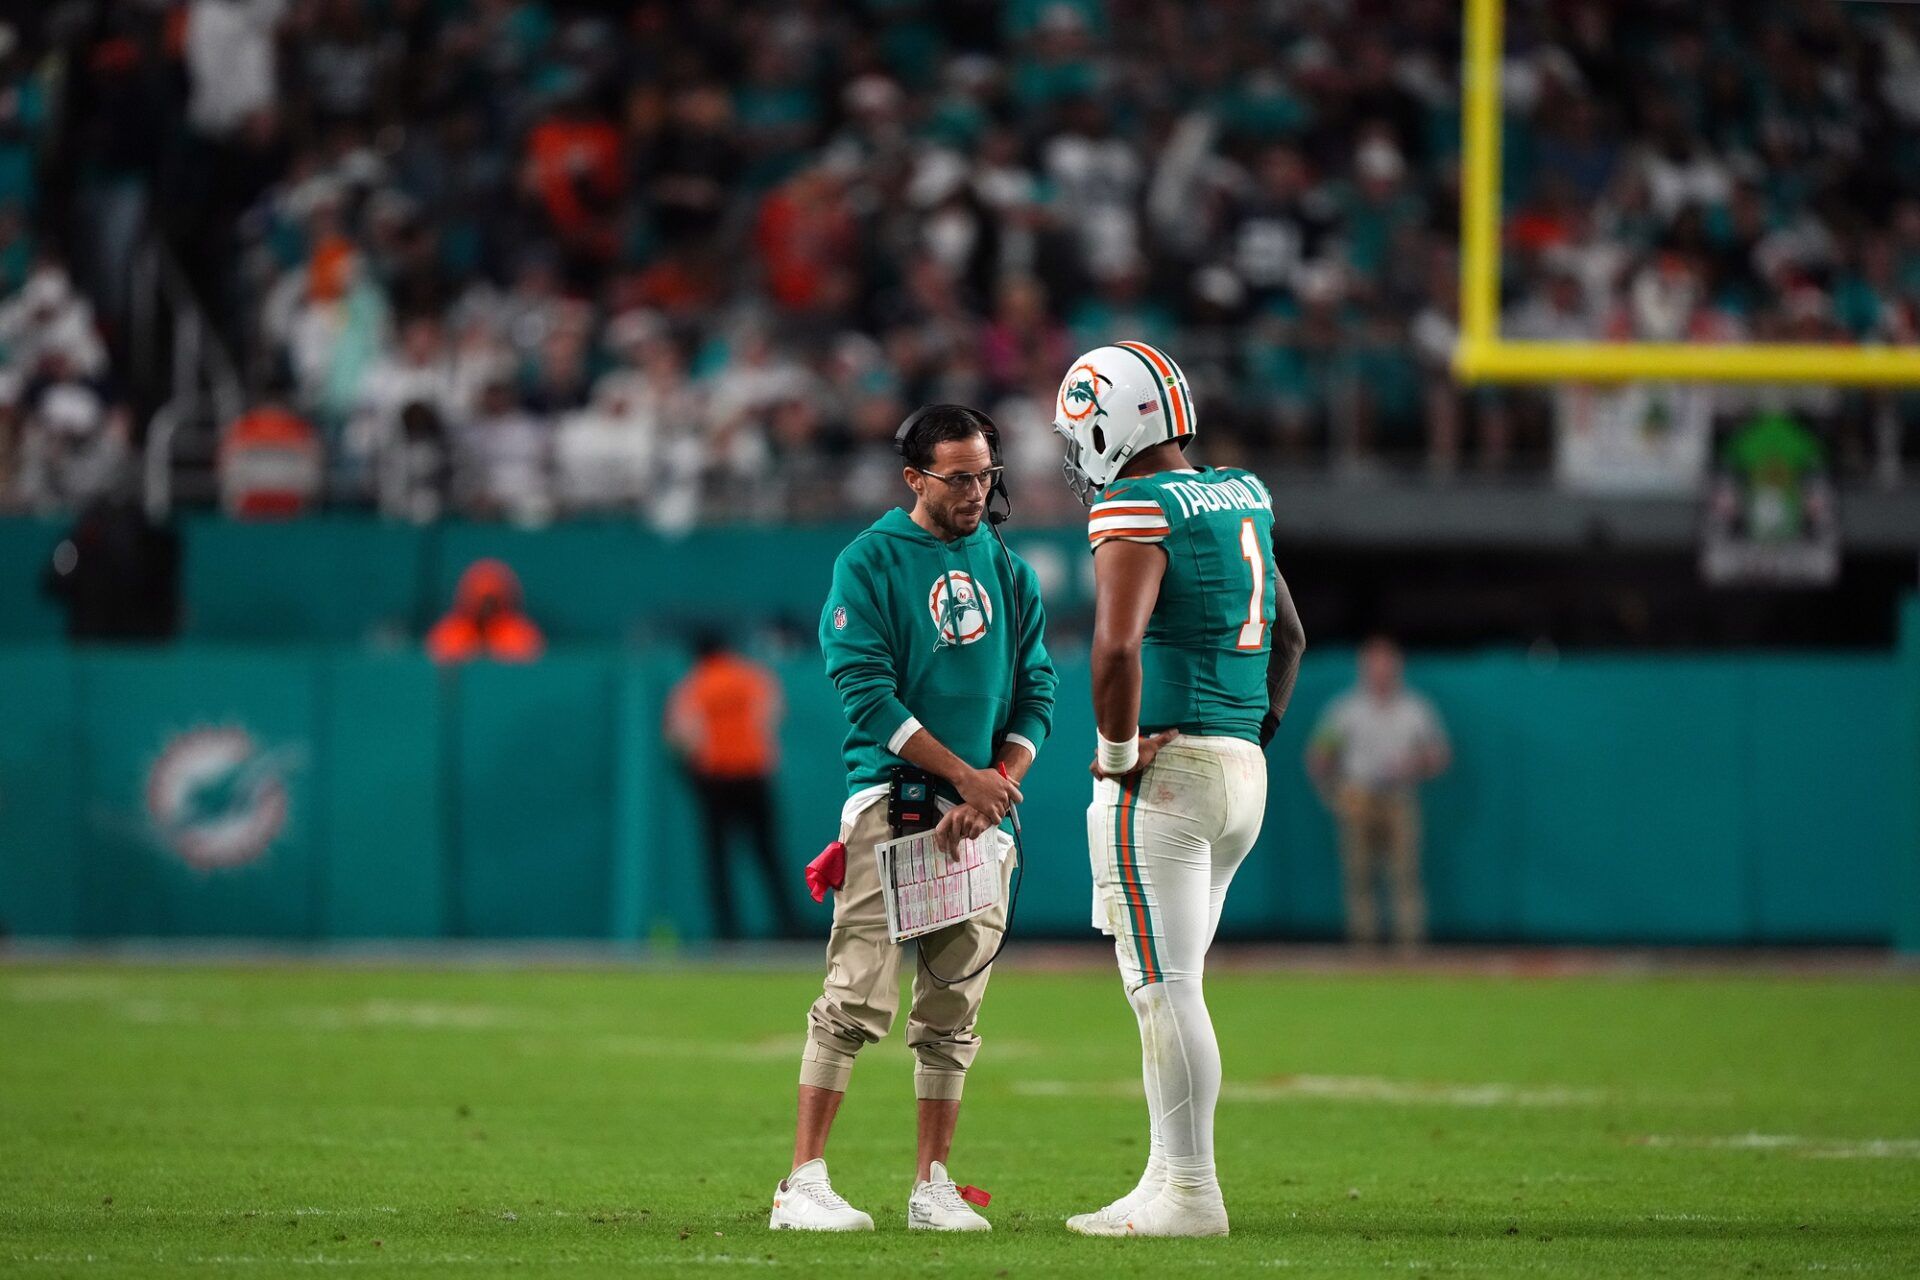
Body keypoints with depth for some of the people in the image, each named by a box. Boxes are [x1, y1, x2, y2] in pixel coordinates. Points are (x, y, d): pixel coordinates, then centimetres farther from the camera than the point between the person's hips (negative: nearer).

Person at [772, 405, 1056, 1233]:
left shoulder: (1009, 573, 14)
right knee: (856, 1000, -12)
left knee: (951, 1012, 6)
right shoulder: (870, 563, -2)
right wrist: (964, 774, -13)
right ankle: (803, 1181, -12)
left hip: (980, 814, 5)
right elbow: (867, 692, -9)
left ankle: (932, 1187, 12)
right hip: (891, 798, -5)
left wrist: (997, 787, -5)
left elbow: (1035, 693, 11)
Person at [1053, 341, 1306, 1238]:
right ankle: (1167, 1181, 16)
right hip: (1242, 770, 9)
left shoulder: (1138, 515, -13)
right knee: (1171, 986, 15)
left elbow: (1116, 649, -25)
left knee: (1164, 989, -5)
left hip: (1166, 770, -9)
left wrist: (1116, 754, -13)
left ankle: (1189, 1195, -5)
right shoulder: (1240, 502, 14)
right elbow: (1289, 636, 24)